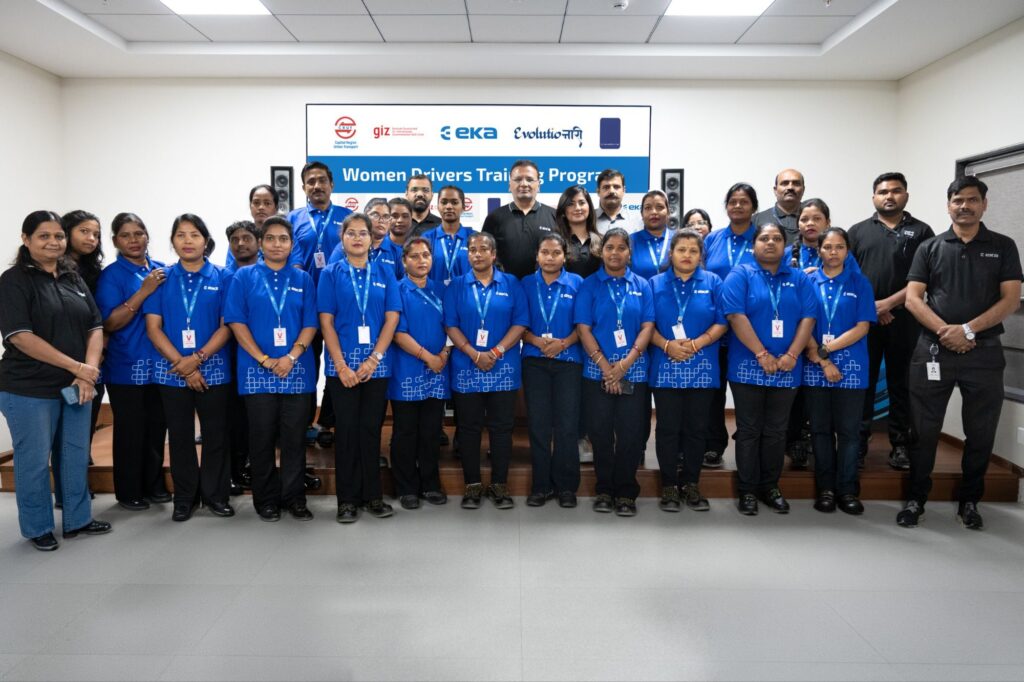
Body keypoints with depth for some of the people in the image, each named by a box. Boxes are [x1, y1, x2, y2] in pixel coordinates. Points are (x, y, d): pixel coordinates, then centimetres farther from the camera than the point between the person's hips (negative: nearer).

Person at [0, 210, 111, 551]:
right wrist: (76, 366, -18)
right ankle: (38, 528, 23)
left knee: (77, 455, 14)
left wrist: (89, 370, -8)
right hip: (29, 390, -5)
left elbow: (95, 327, 8)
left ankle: (78, 519, 29)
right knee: (34, 460, 6)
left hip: (76, 387, 6)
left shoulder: (74, 279, 10)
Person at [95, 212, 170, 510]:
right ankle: (128, 492, 18)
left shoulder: (163, 271, 7)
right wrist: (143, 291, -20)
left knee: (157, 428, 12)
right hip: (127, 369, -4)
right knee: (130, 431, 4)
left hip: (161, 365, 4)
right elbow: (109, 323, -13)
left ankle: (155, 485, 26)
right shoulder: (112, 275, -5)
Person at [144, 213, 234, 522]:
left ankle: (216, 494, 19)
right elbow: (153, 327, -1)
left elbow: (227, 325, -3)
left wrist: (197, 358, -14)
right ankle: (184, 498, 21)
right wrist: (182, 364, -11)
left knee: (215, 435, 5)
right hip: (171, 371, 1)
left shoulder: (222, 277, 1)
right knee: (180, 436, 9)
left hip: (213, 369, -1)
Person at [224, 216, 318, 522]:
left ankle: (294, 497, 15)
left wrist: (291, 357, -11)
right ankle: (266, 499, 17)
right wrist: (264, 360, -10)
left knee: (294, 438, 4)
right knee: (262, 438, 5)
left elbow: (310, 324, 4)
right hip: (257, 372, -1)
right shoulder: (244, 277, 5)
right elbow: (236, 322, -1)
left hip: (297, 371, 1)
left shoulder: (303, 279, 10)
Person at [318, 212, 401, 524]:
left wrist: (374, 359, -10)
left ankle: (372, 495, 17)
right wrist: (342, 365, -11)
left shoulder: (384, 275, 7)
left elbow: (391, 319, 1)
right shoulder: (331, 274, 3)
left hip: (377, 365, 1)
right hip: (342, 364, -1)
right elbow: (326, 322, -3)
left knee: (371, 429, 7)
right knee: (347, 429, 2)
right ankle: (347, 499, 11)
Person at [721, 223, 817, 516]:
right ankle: (747, 490, 12)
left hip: (786, 369, 3)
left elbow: (808, 318, 2)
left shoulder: (799, 279, 10)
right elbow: (736, 316, -11)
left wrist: (792, 355, -12)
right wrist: (762, 354, -17)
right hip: (748, 366, -3)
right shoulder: (740, 275, 0)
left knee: (776, 431, 10)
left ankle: (770, 486, 21)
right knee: (749, 430, 4)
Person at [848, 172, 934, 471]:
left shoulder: (920, 231, 6)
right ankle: (858, 443, 11)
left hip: (903, 320, -1)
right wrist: (870, 306, -6)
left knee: (901, 383, 5)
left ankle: (901, 445, 13)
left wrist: (889, 302, -12)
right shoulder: (858, 231, 11)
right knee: (862, 382, 4)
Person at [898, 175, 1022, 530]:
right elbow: (913, 298, 0)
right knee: (923, 430, 4)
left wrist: (967, 329, -14)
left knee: (981, 432, 8)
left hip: (984, 352, 0)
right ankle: (916, 498, 17)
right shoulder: (930, 248, 7)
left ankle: (969, 501, 24)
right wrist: (945, 331, -14)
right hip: (933, 350, 0)